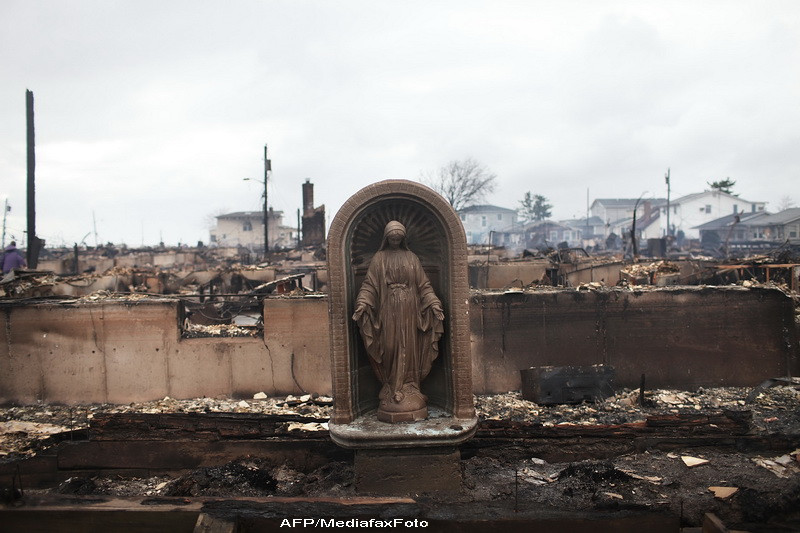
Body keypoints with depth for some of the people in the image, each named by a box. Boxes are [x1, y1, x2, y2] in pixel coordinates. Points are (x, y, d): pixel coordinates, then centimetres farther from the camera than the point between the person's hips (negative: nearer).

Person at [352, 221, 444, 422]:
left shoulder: (411, 258, 10)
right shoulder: (379, 258, 6)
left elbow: (423, 284, 8)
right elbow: (369, 284, 0)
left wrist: (434, 304, -3)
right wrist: (362, 304, -15)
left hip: (409, 309, 1)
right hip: (387, 309, -1)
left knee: (408, 347, 2)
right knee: (389, 346, -3)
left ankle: (408, 386, 9)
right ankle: (391, 387, 5)